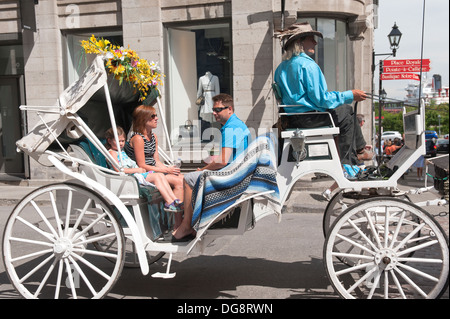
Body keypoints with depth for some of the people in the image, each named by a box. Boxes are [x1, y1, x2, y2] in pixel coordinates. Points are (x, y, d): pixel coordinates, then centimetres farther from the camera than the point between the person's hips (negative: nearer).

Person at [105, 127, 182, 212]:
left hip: (136, 172, 10)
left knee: (161, 175, -4)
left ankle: (175, 199, -12)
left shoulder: (122, 150, 24)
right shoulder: (112, 152, -7)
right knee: (156, 177, -22)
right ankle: (169, 203, -26)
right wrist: (137, 170, -18)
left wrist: (140, 168, 10)